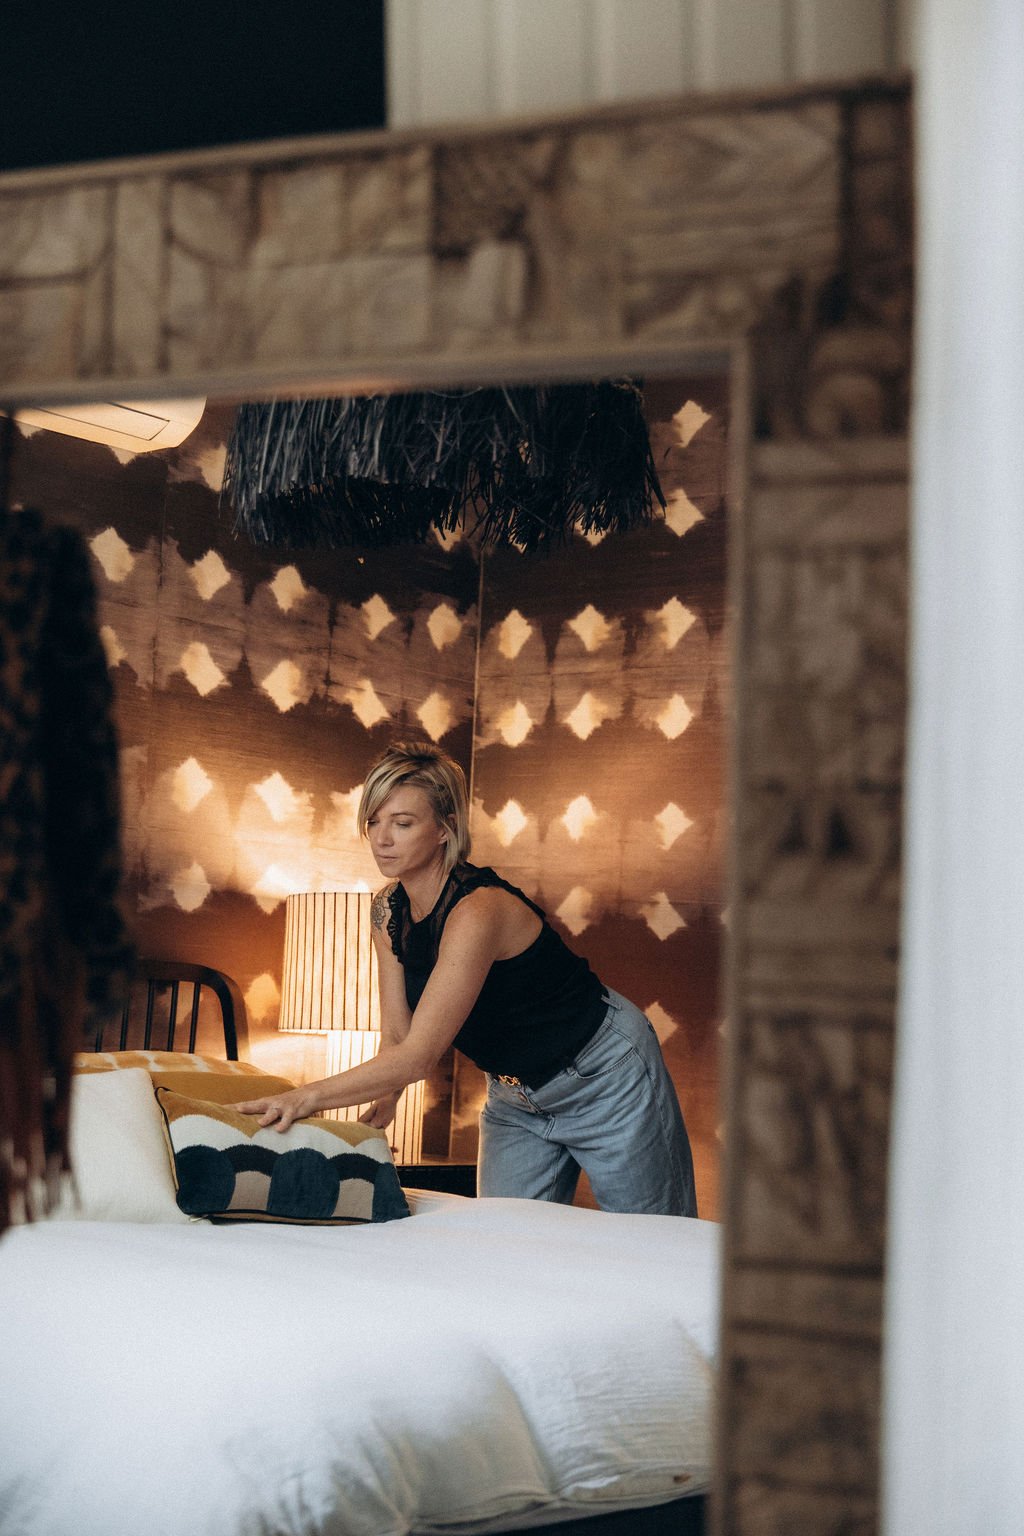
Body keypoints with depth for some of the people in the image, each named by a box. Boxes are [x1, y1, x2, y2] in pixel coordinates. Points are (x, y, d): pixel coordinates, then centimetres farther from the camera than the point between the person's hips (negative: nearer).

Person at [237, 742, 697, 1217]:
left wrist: (309, 1097, -41)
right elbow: (396, 1037, -5)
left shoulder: (477, 911, -32)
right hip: (514, 1096, 7)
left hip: (606, 1075, -7)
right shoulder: (388, 909, -7)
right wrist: (378, 1108, -23)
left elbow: (419, 1054, -36)